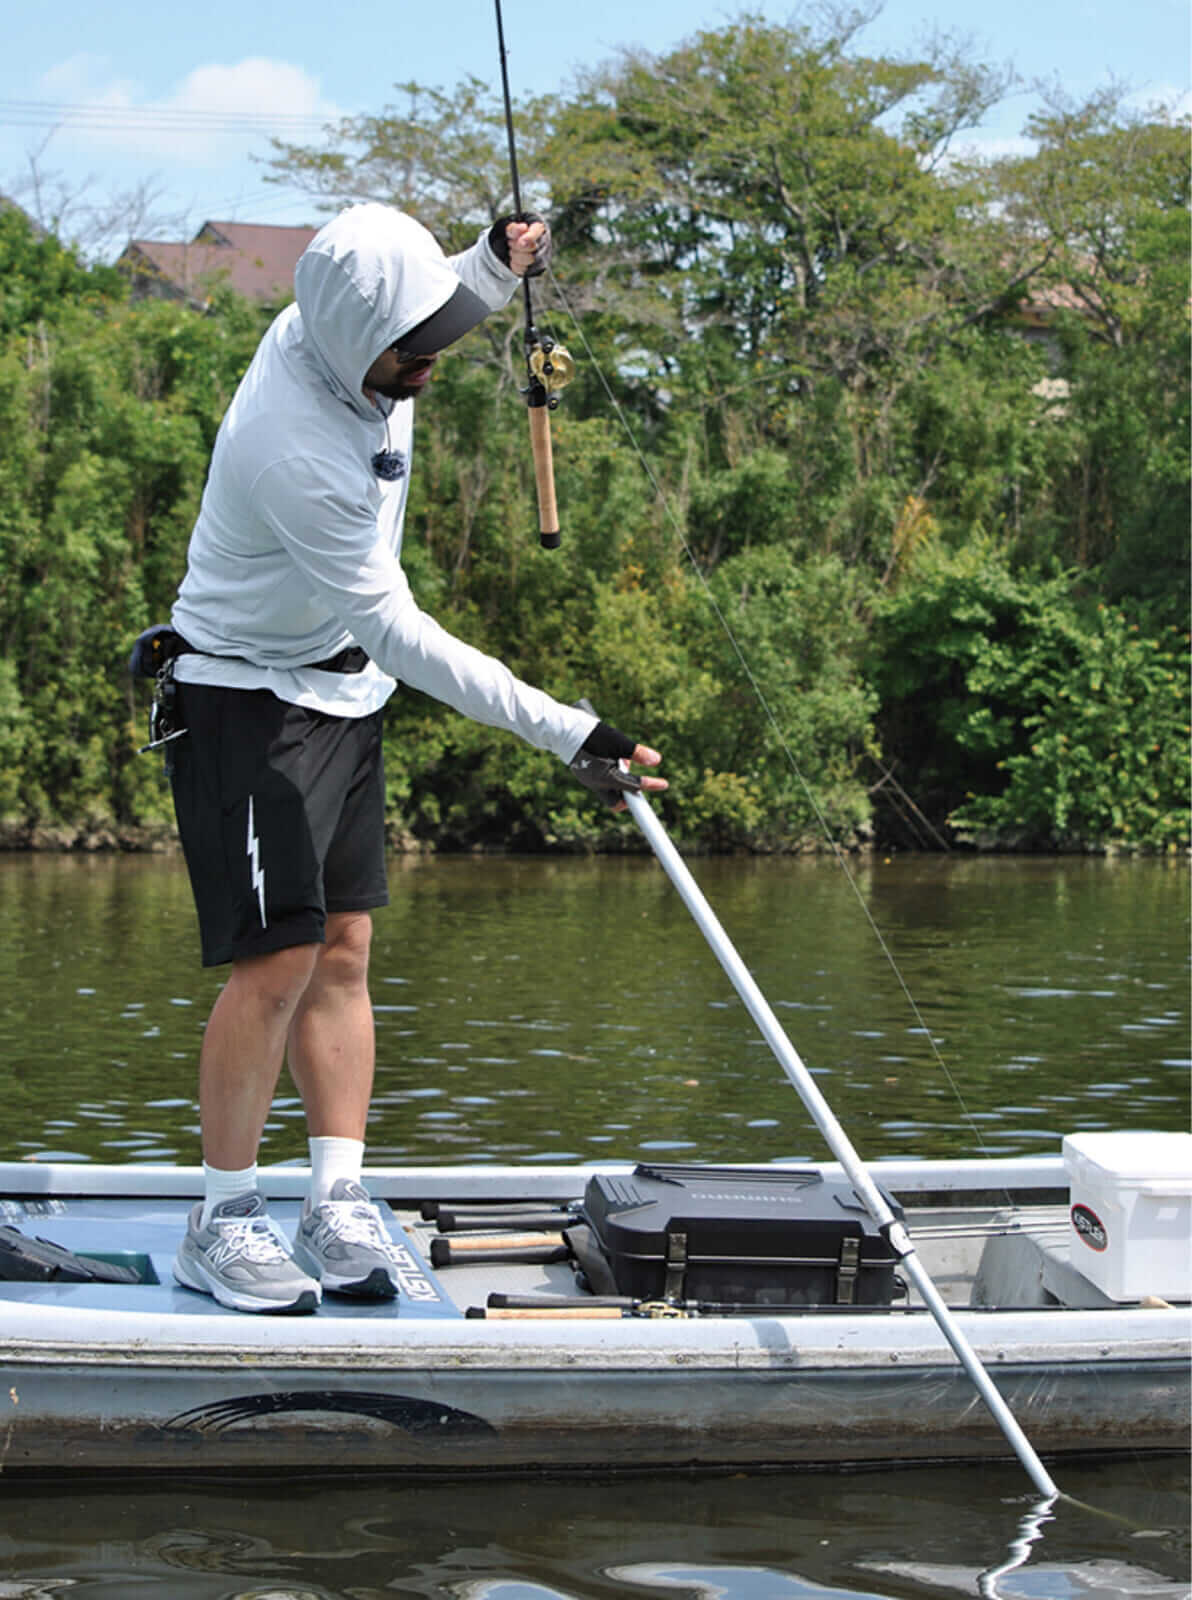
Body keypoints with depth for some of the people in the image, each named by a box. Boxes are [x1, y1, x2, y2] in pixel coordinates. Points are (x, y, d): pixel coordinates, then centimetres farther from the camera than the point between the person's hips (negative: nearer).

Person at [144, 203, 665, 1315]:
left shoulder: (345, 322, -8)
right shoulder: (292, 445, -33)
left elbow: (446, 304, 21)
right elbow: (393, 628, -31)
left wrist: (497, 264, 0)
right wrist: (562, 732, -33)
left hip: (341, 691, 8)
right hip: (249, 697, -8)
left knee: (341, 954, 5)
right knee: (278, 962, -11)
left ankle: (337, 1206, 8)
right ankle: (220, 1223, 2)